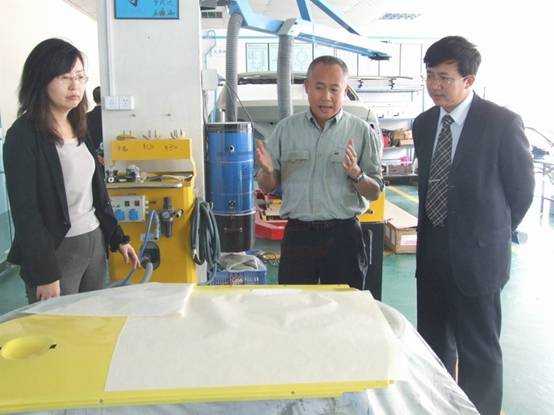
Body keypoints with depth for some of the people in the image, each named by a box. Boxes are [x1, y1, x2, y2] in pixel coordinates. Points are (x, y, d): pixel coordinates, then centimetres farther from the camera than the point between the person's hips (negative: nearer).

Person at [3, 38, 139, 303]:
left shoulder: (78, 128, 10)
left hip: (95, 243, 7)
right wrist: (45, 275, -16)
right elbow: (25, 211, -15)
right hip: (56, 251, -7)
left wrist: (118, 239, 16)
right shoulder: (24, 135, -12)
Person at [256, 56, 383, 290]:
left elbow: (374, 193, 1)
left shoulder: (362, 132, 1)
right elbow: (267, 187, 8)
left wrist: (356, 174, -19)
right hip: (297, 235, 1)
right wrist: (268, 171, -14)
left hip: (343, 236, -1)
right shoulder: (286, 128, 6)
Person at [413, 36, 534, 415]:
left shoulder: (503, 123, -11)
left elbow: (521, 190, -2)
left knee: (479, 351, 5)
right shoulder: (424, 124, 7)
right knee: (434, 346, 16)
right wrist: (431, 231, 14)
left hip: (476, 255, -6)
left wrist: (494, 234, 8)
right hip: (432, 252, 6)